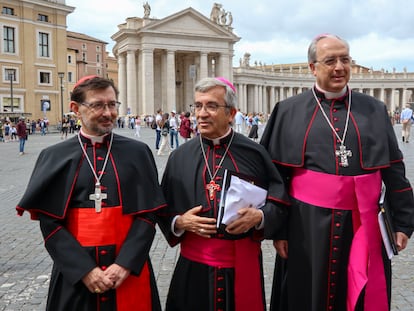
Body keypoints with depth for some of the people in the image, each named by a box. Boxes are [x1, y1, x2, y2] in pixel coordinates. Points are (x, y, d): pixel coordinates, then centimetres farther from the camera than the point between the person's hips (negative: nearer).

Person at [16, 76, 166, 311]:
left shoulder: (138, 153, 0)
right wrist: (85, 269, -13)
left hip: (129, 269, 0)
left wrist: (125, 264, -14)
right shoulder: (55, 157, -1)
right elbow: (50, 223, -4)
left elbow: (148, 214, -3)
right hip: (75, 273, 0)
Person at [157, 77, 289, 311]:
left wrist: (259, 217, -16)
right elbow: (162, 210, 8)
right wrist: (179, 222, -12)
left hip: (243, 267, -1)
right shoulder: (180, 157, 3)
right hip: (194, 267, 1)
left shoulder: (254, 153, -1)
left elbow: (279, 201, 3)